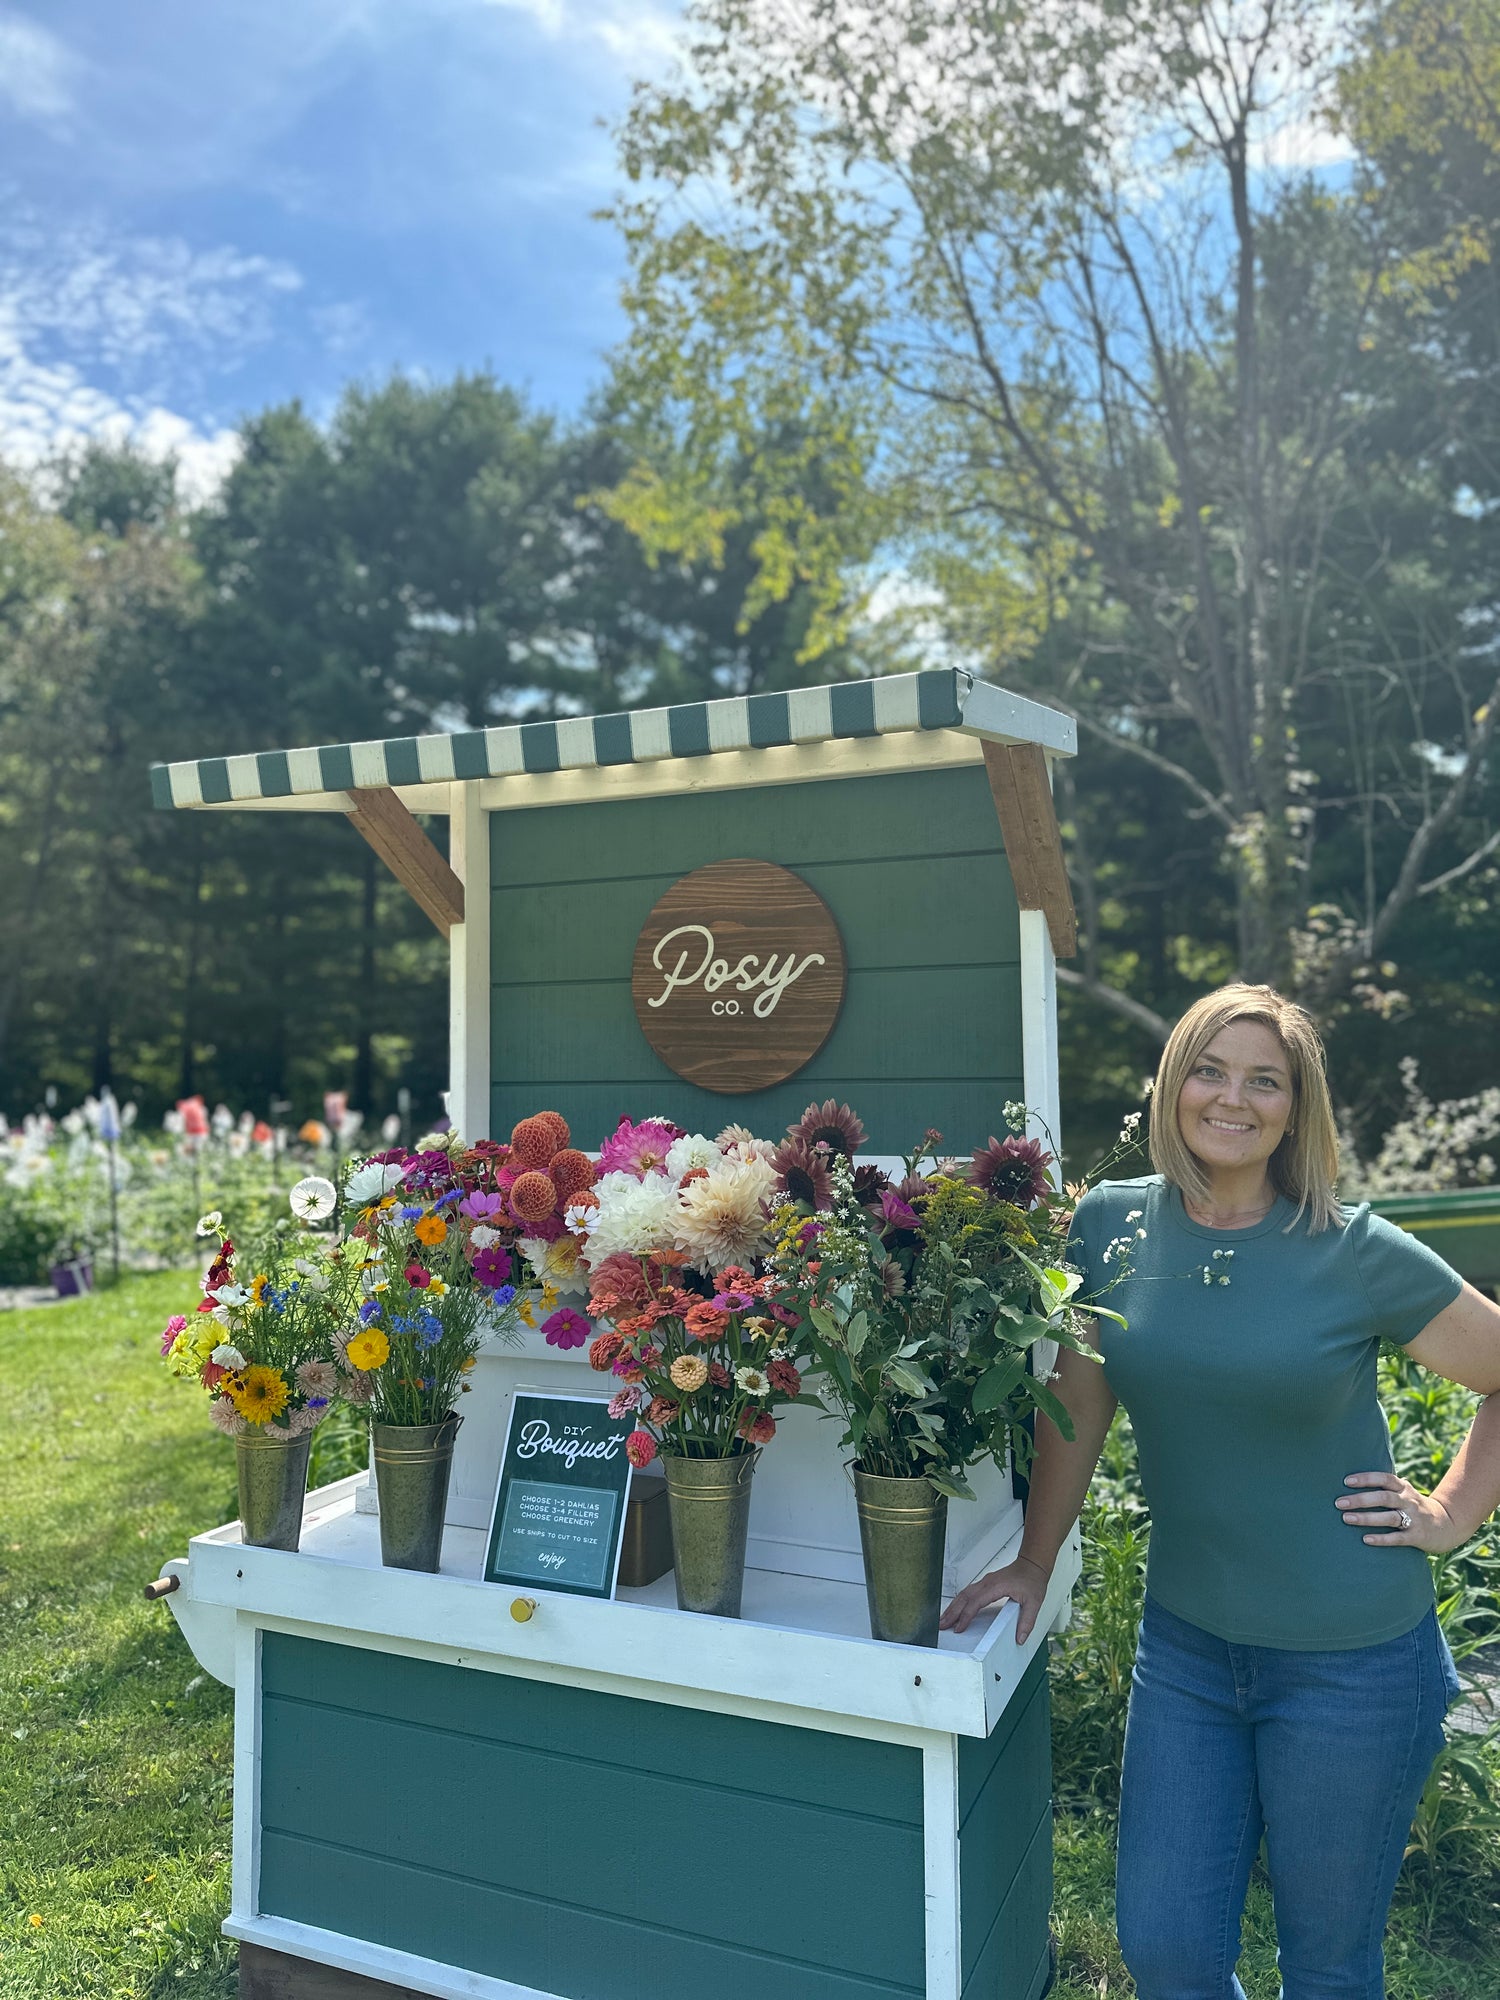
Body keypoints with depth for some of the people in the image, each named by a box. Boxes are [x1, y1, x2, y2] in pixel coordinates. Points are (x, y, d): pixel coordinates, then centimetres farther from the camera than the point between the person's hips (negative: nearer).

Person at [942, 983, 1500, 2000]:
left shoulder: (1358, 1253, -13)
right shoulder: (1111, 1223, -4)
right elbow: (1078, 1402, 4)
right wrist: (1034, 1564, 7)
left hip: (1352, 1661, -2)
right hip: (1185, 1645, 3)